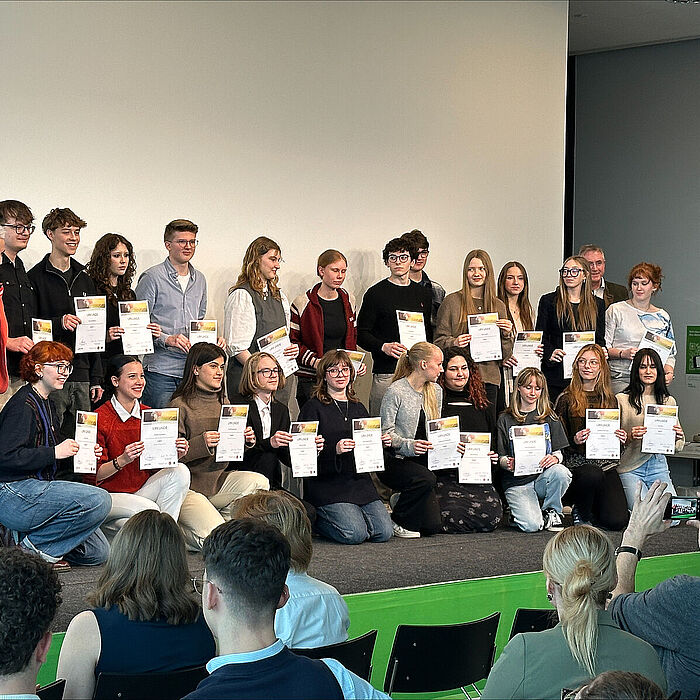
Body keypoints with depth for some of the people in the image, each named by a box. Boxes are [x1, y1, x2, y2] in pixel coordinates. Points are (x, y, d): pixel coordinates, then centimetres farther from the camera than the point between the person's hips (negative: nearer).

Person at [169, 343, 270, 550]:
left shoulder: (224, 403, 13)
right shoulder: (180, 405, -8)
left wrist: (246, 442, -3)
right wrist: (202, 443, -27)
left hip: (220, 479, 6)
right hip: (189, 486, -6)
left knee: (259, 482, -21)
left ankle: (225, 519, 1)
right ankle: (178, 529, 9)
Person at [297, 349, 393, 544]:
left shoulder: (358, 408, 19)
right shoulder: (314, 407, -2)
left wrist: (383, 442, 2)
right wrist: (334, 450, -24)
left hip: (360, 481, 6)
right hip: (327, 483, -6)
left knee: (383, 532, -11)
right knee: (355, 534, -22)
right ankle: (316, 519, 7)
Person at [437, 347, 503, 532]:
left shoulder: (480, 405, 19)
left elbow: (492, 440, 25)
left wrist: (492, 456, 5)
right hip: (445, 475, -4)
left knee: (492, 516, -22)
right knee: (454, 515, -29)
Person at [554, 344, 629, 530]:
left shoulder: (610, 400, 13)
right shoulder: (566, 399, 2)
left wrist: (620, 438, -2)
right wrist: (574, 441, -18)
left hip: (606, 464, 3)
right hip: (577, 462, -3)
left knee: (617, 520, -18)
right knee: (592, 475, -40)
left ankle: (593, 508, 19)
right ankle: (581, 513, -7)